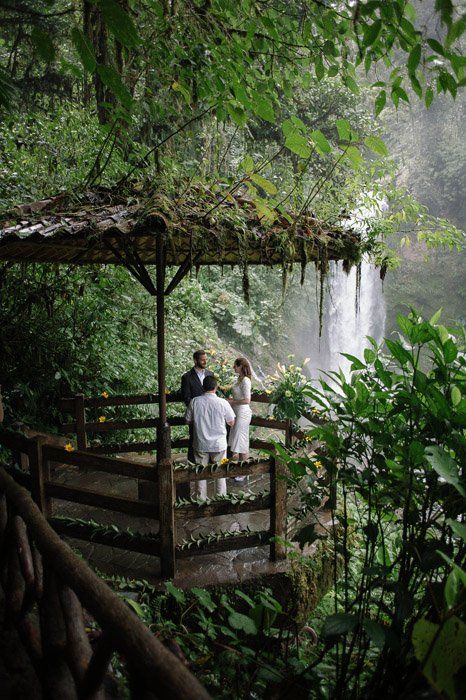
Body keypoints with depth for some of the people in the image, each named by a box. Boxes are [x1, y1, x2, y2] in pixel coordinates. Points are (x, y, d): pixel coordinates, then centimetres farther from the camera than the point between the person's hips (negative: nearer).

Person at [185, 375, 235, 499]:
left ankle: (201, 499, 21)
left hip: (201, 444, 1)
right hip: (219, 444, -1)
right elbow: (231, 423, -2)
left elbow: (188, 421, 2)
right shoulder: (223, 403, -13)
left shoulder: (194, 402, -9)